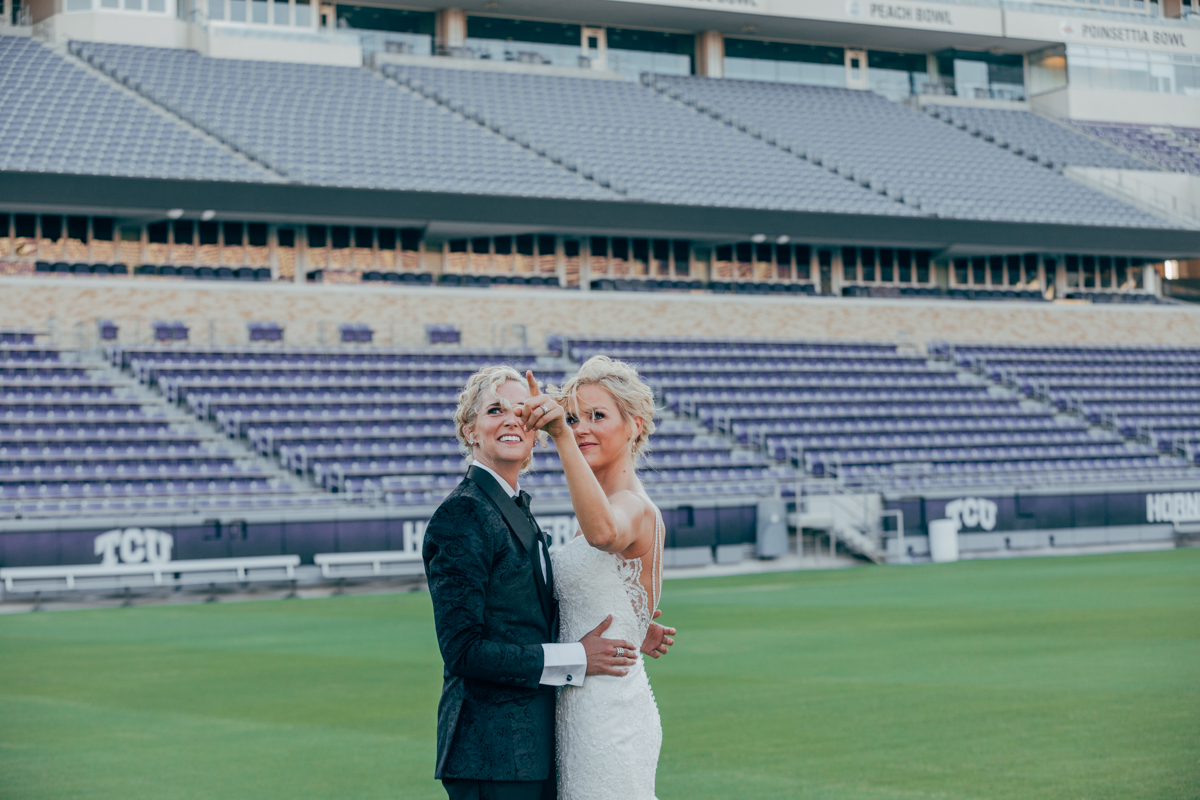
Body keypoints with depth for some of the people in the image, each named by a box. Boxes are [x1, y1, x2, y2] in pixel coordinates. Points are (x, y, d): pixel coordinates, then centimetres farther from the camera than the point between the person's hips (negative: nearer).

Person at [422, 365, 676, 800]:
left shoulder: (516, 509, 15)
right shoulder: (462, 515, -13)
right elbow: (462, 650, -18)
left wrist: (623, 640, 10)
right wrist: (577, 658, -15)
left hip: (533, 742, 9)